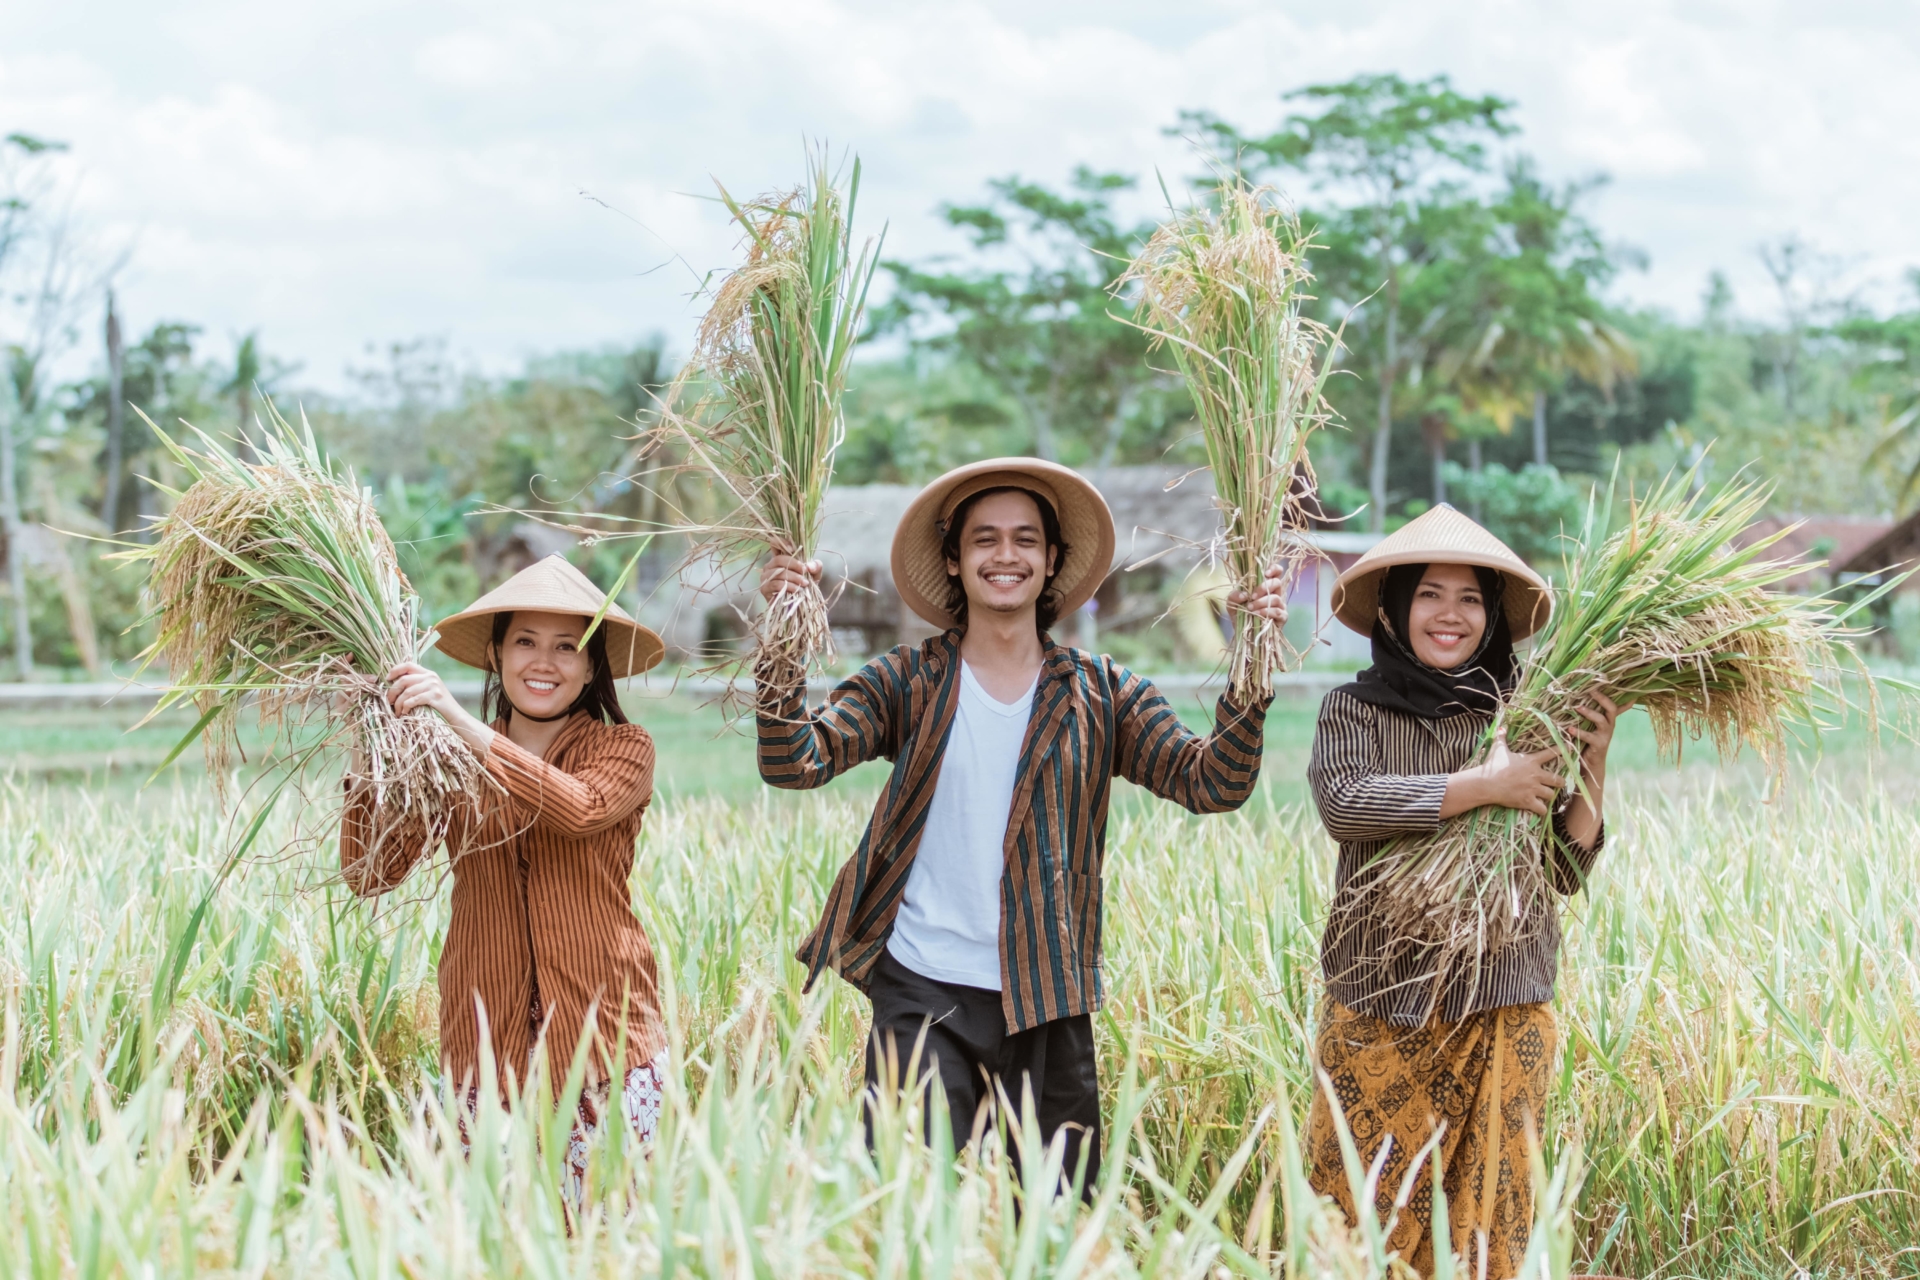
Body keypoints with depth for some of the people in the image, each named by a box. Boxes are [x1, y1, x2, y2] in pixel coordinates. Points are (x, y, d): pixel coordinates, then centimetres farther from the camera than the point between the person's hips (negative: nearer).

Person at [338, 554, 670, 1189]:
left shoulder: (622, 749, 3)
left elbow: (581, 809, -20)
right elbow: (368, 873, -2)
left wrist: (461, 723, -27)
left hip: (603, 1034, -2)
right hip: (484, 1039, 2)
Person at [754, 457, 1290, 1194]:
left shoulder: (1101, 695, 6)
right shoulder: (908, 684, 4)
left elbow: (1213, 784, -3)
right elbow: (794, 763, -8)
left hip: (1046, 1002, 2)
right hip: (922, 993, -1)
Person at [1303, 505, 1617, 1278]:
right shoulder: (1354, 711, 1)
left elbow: (1568, 873, 4)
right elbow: (1343, 802, -19)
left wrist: (1592, 769, -10)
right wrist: (1486, 787, -21)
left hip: (1502, 1015, 1)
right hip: (1380, 1015, -1)